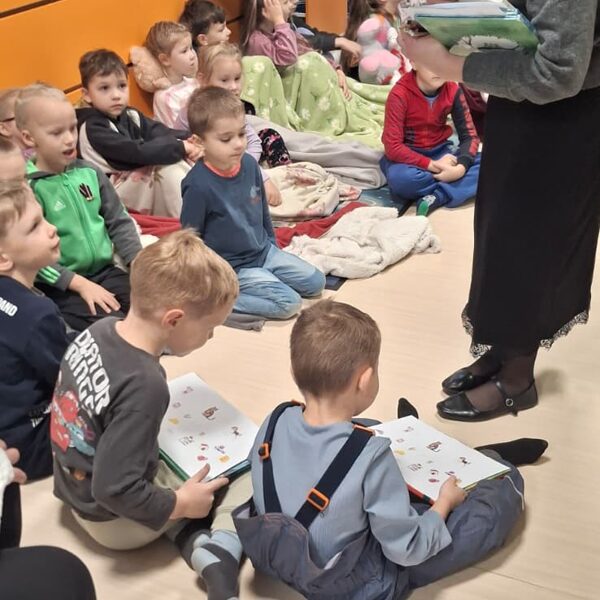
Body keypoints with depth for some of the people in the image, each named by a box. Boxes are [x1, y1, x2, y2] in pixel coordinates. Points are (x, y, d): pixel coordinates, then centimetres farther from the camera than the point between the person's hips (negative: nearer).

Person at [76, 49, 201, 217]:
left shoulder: (130, 115, 8)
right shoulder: (93, 128, -16)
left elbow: (159, 132, -7)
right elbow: (136, 153, -25)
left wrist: (188, 140, -25)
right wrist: (179, 147, -24)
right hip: (113, 197, -7)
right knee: (168, 166, -24)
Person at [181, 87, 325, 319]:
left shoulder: (249, 164, -5)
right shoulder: (198, 185, -25)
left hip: (264, 251, 7)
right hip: (232, 267, -7)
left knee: (315, 283, 7)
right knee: (288, 302, -18)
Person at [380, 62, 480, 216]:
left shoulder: (452, 90, -8)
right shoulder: (400, 94, -20)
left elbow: (469, 135, -7)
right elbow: (392, 147, -24)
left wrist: (461, 167, -27)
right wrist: (432, 165, -28)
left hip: (440, 152, 4)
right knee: (400, 179, -39)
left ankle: (436, 198, -28)